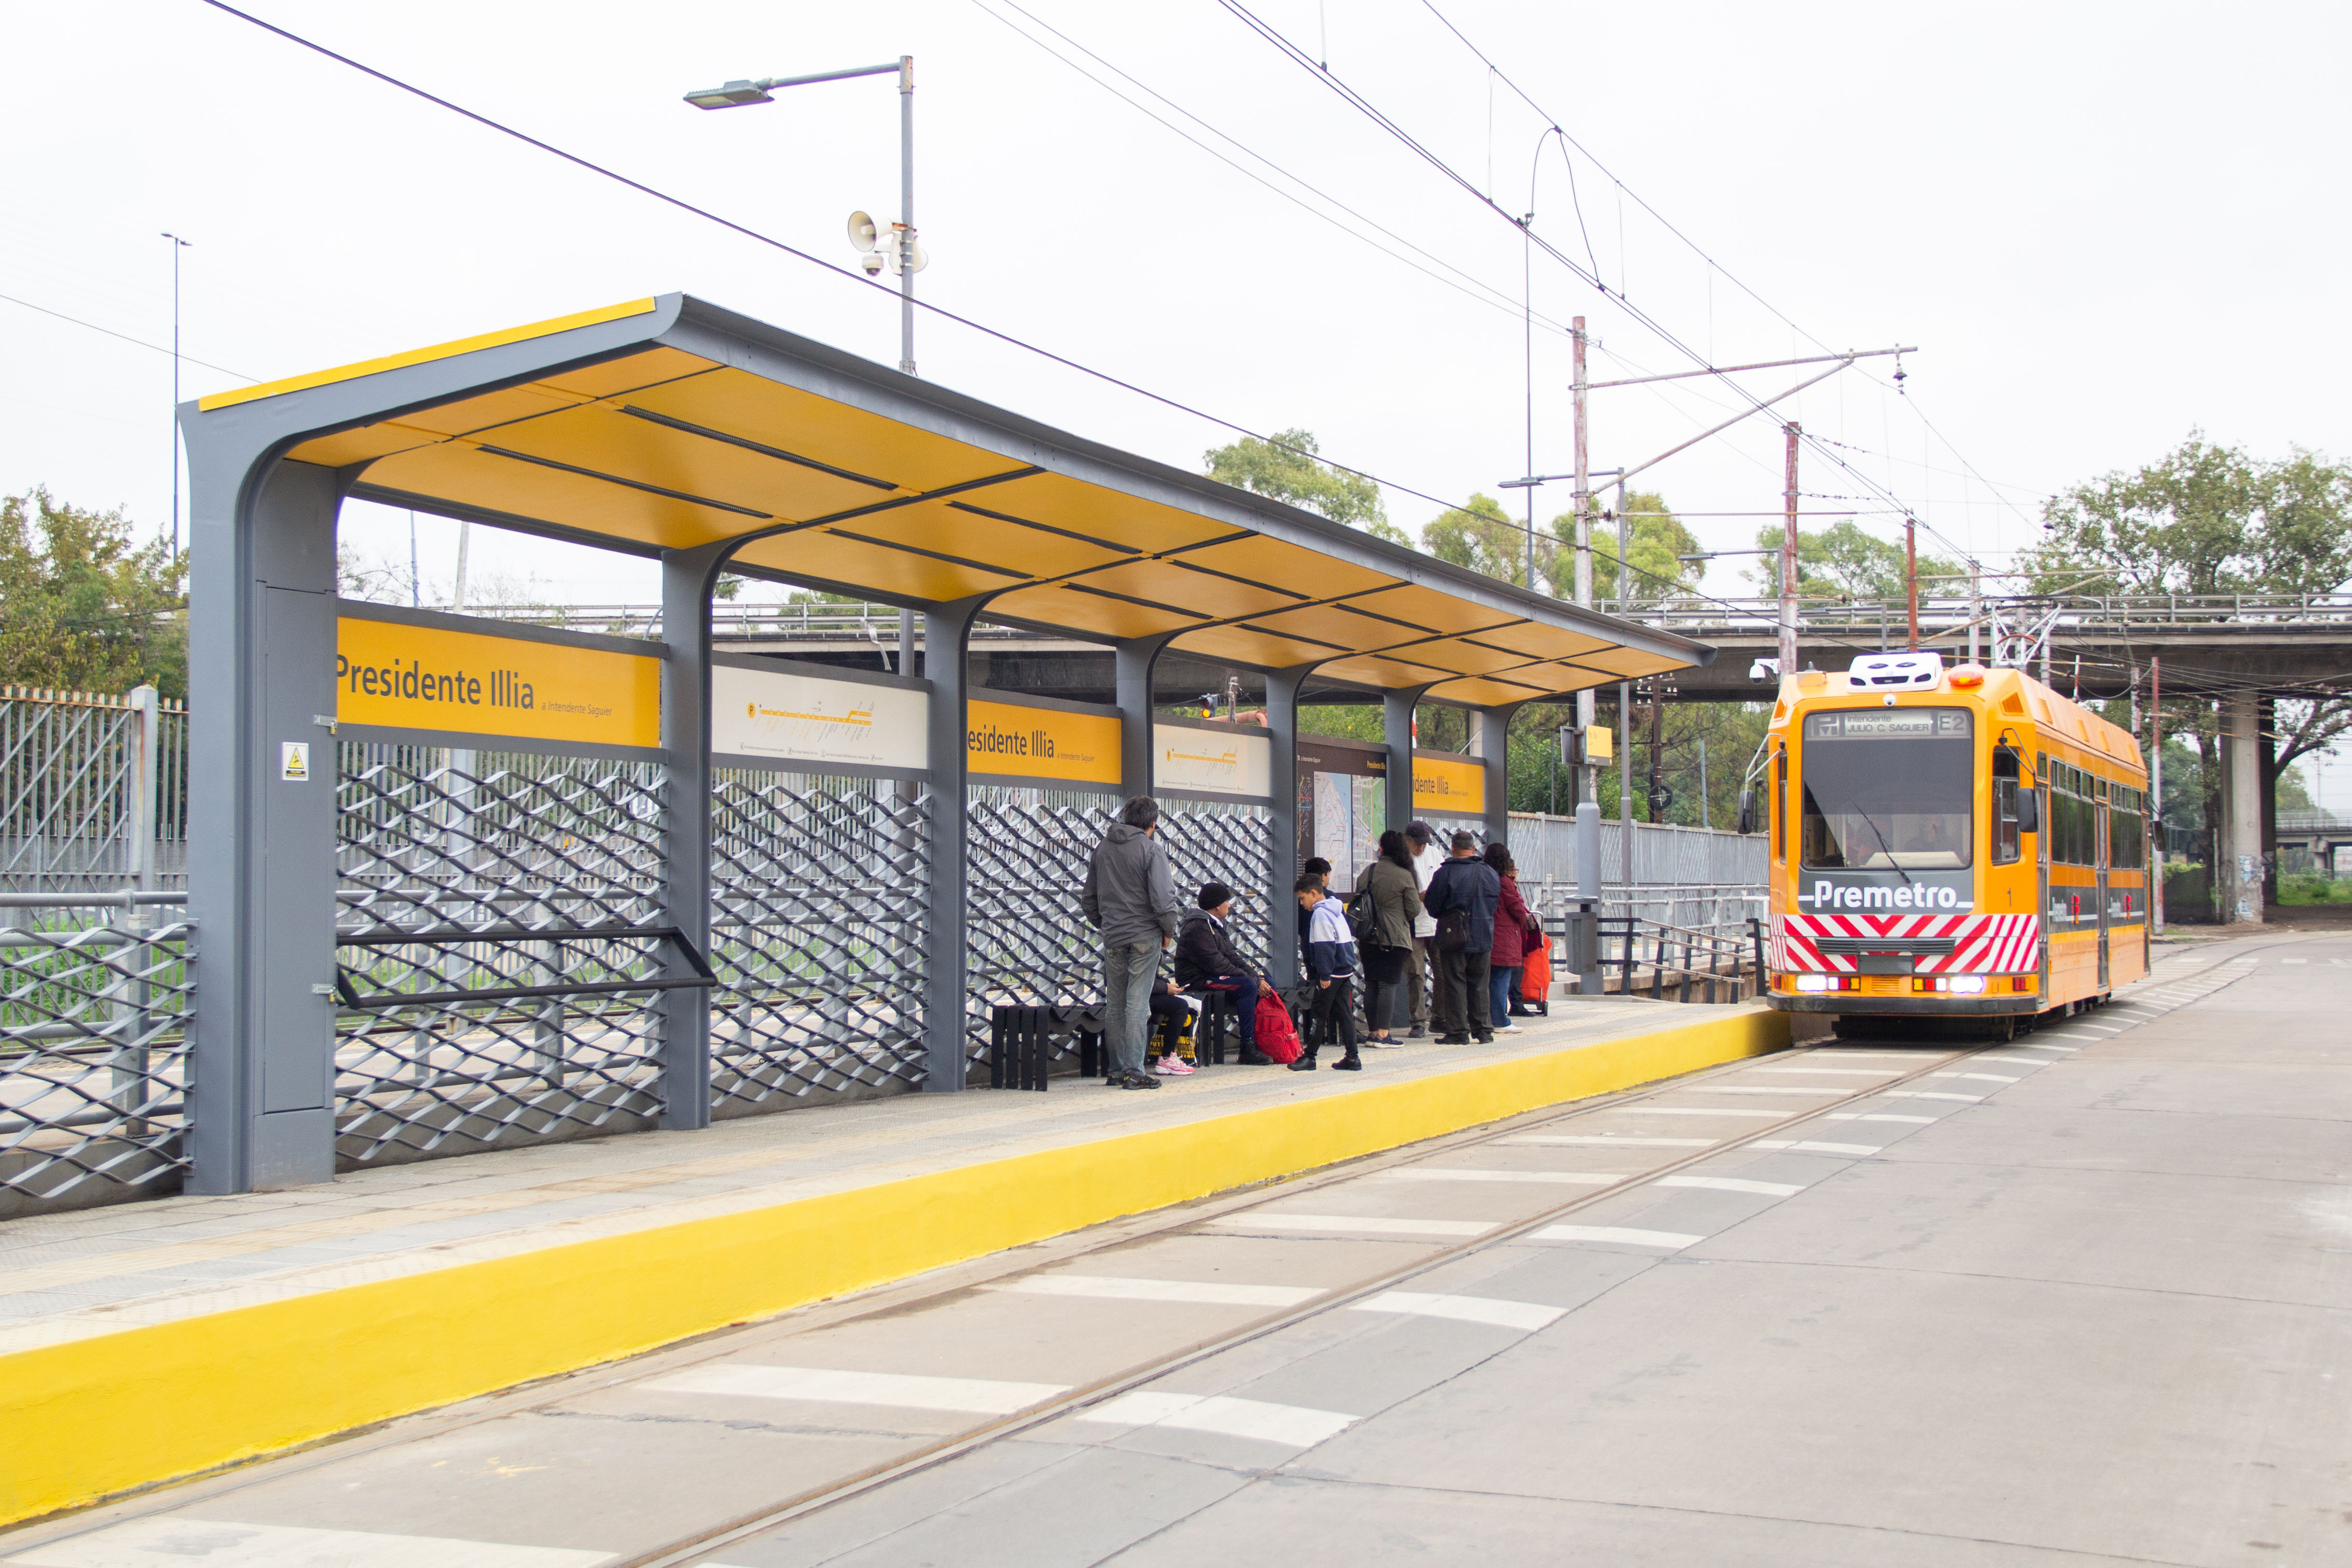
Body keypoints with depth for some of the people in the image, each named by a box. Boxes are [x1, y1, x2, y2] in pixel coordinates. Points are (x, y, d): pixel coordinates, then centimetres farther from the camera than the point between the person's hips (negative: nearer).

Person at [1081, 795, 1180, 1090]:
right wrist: (1169, 930, -1)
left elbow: (1089, 897, 15)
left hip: (1112, 938, 5)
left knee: (1114, 1005, 12)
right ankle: (1134, 1072, -6)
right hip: (1145, 936, -5)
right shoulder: (1151, 849, -10)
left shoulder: (1102, 847, 9)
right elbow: (1163, 897, -15)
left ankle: (1117, 1070, 16)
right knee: (1138, 1005, -4)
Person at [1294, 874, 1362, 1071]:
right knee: (1345, 1013, 8)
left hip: (1331, 974, -9)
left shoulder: (1320, 914, -13)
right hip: (1346, 971, 9)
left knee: (1320, 1015, -2)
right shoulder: (1337, 910, 15)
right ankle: (1352, 1058, 7)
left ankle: (1309, 1057, 3)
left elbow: (1325, 947, -18)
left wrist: (1325, 975, -17)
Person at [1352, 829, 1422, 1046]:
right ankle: (1382, 1034, -6)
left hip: (1369, 937, 4)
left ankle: (1373, 1032, 14)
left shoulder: (1367, 872, 3)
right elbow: (1414, 910, -5)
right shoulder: (1404, 876, -8)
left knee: (1371, 985, 9)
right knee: (1388, 984, -3)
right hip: (1395, 939, -4)